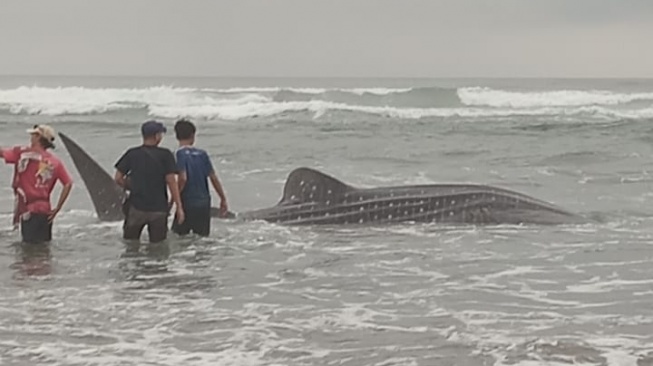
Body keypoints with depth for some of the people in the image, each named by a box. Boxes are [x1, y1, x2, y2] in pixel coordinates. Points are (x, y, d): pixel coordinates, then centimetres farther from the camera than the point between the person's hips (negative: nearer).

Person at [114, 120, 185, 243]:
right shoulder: (165, 155, -6)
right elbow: (171, 181, -9)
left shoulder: (132, 154, 0)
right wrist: (179, 206, -6)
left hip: (136, 207, 1)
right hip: (159, 208, -1)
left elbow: (118, 179, 0)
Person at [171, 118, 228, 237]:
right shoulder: (202, 154, 5)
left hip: (187, 204, -5)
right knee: (202, 238, 11)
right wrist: (223, 199, 13)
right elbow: (213, 178, 5)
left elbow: (183, 178, -21)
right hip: (204, 204, 5)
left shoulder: (181, 153, -10)